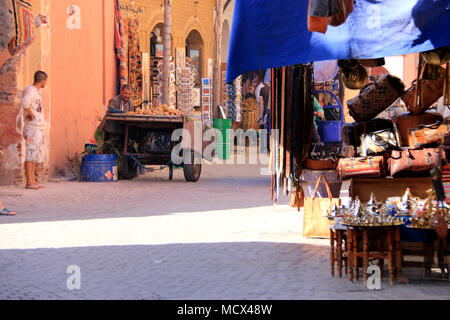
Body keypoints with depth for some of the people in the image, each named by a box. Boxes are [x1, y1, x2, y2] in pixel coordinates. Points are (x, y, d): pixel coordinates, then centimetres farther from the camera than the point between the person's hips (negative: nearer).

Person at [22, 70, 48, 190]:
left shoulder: (37, 92, 16)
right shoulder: (30, 91, -13)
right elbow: (25, 102, -34)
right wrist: (31, 114, -20)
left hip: (39, 128, 10)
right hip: (32, 128, -10)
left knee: (36, 157, 12)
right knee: (31, 155, -9)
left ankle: (33, 181, 17)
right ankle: (29, 182, -9)